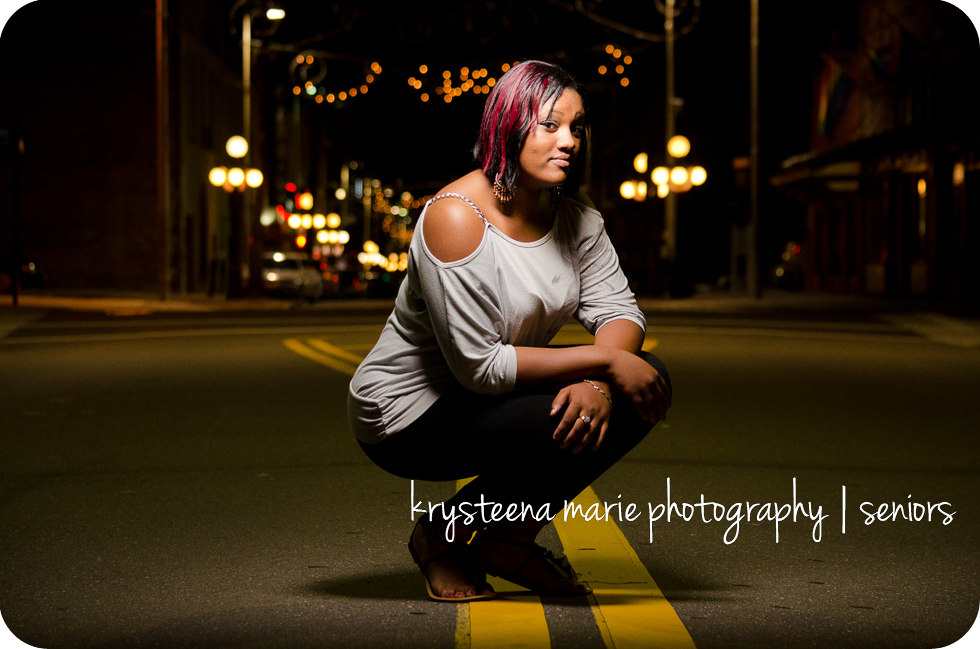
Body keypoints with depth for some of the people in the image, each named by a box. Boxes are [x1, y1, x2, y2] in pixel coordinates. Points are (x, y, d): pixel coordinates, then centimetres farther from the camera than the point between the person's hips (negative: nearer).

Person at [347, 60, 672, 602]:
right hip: (408, 412, -8)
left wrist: (598, 380, -28)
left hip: (500, 394, 8)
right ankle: (442, 534, -1)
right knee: (567, 428, -29)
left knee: (646, 380, -6)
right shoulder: (456, 217, -25)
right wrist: (604, 362, -27)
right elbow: (481, 366, -28)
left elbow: (618, 310, -6)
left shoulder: (574, 219, 0)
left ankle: (510, 540, 7)